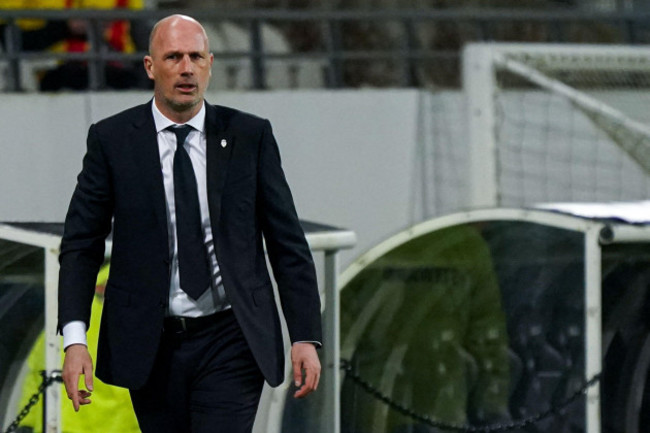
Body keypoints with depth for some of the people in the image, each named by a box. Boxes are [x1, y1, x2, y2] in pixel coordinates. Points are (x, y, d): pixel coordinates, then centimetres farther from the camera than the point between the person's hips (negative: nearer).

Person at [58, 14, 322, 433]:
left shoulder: (250, 135, 2)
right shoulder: (112, 140, 1)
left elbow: (287, 241, 4)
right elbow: (81, 244, 1)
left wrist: (306, 336, -2)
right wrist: (74, 339, -10)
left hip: (231, 340, -1)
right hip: (152, 347, 1)